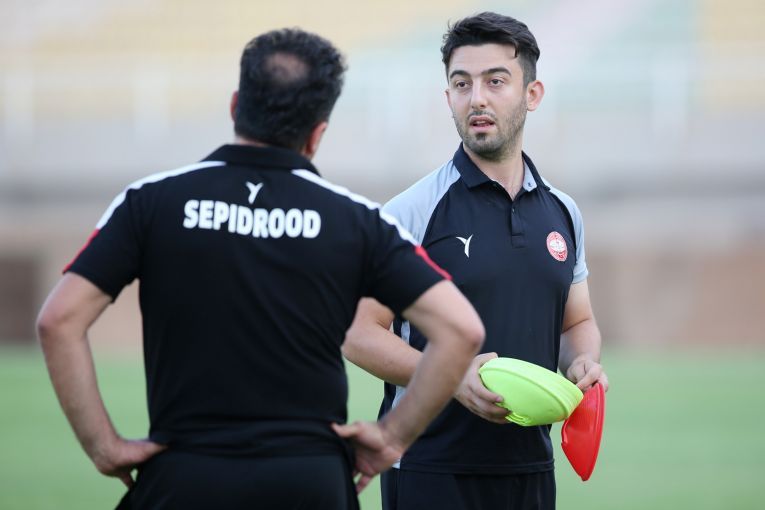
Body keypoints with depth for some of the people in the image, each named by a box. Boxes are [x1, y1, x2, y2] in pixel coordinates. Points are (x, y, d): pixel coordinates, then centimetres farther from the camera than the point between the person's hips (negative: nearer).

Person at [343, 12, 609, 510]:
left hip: (530, 465, 5)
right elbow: (359, 332, -7)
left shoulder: (563, 212, 11)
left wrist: (583, 362, -1)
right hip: (429, 466, -5)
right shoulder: (413, 211, -5)